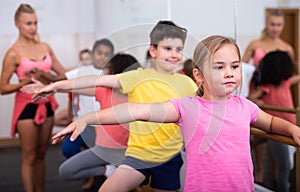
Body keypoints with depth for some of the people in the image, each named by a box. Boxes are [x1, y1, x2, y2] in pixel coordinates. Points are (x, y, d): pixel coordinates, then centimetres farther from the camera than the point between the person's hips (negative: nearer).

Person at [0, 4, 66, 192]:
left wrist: (45, 76, -7)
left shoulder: (45, 47, 5)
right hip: (27, 107, -5)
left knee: (41, 155, 13)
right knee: (30, 157, 2)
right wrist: (26, 82, -20)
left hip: (47, 105, 5)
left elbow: (63, 75, 10)